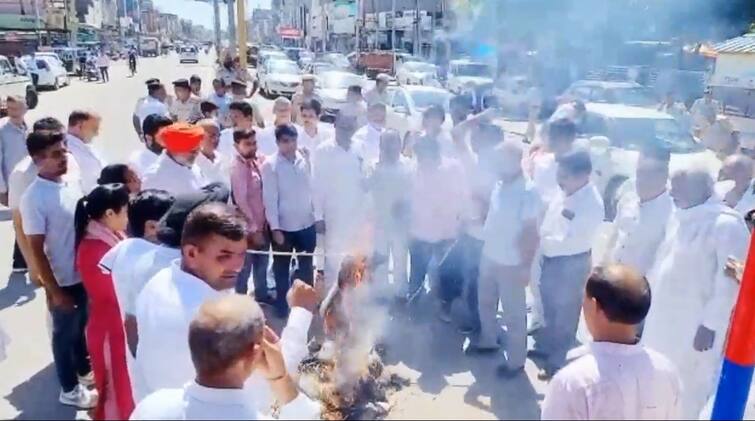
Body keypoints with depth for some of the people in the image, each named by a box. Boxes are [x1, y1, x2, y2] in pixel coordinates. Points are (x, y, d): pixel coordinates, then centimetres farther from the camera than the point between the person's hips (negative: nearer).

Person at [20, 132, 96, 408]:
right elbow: (36, 249, -17)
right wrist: (54, 290, -14)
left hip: (83, 275, 6)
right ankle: (69, 389, 32)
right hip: (62, 281, -6)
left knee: (80, 327, 24)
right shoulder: (34, 198, -20)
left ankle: (84, 370, 46)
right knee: (65, 333, 13)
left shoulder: (71, 185, -2)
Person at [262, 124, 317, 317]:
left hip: (307, 223, 3)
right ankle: (282, 303, 31)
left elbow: (311, 188, 5)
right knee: (282, 267, 13)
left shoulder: (304, 159, 0)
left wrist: (317, 213, 5)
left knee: (306, 265, 16)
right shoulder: (270, 165, -11)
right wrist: (275, 228, -13)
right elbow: (270, 199, -12)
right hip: (284, 226, -3)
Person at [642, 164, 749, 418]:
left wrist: (711, 325, -17)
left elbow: (730, 282, -17)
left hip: (694, 324, -7)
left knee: (685, 391, 4)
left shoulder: (726, 224, -16)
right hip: (663, 316, 7)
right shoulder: (680, 217, 7)